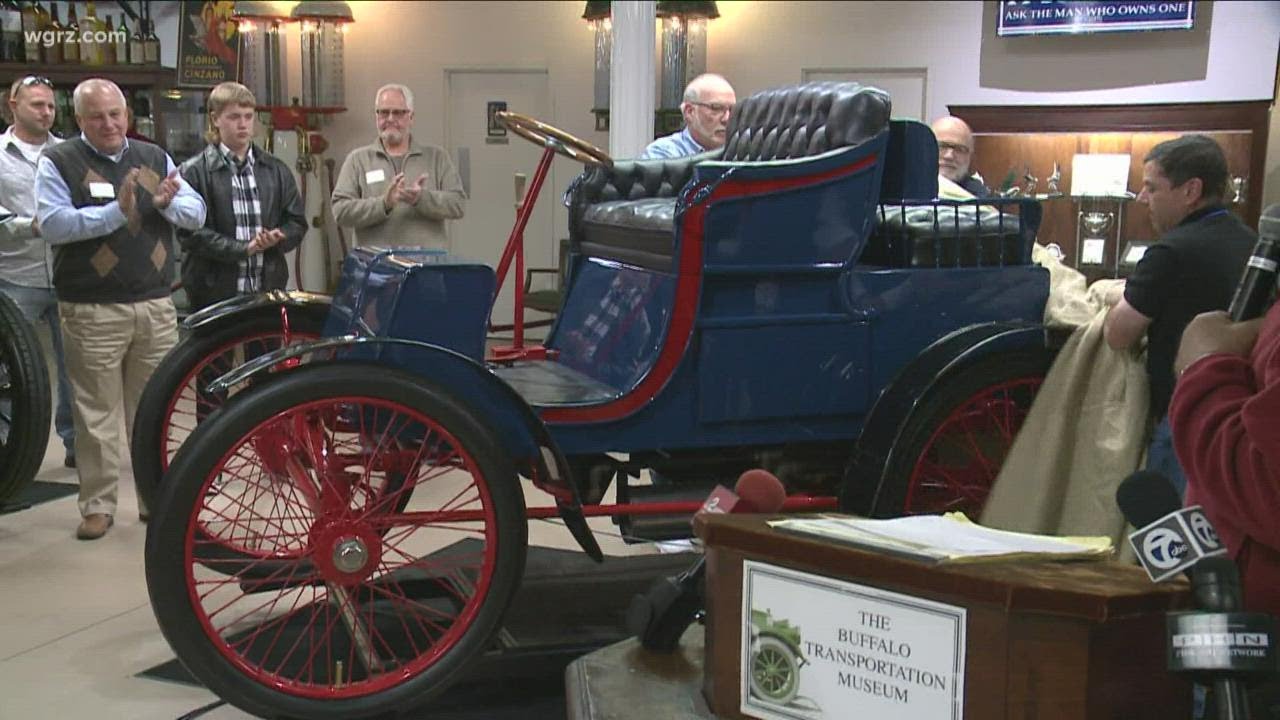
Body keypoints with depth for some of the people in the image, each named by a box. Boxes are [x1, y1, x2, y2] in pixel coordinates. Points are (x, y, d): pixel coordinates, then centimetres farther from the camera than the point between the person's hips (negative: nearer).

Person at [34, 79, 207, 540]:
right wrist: (117, 212, -21)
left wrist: (168, 203, -12)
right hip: (92, 311, -3)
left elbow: (197, 214, 9)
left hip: (156, 307, 4)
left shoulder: (155, 158, 12)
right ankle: (97, 505, 11)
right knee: (97, 415, 1)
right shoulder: (58, 163, 0)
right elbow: (52, 225, -13)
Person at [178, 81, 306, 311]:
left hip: (269, 291, 4)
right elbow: (190, 233, -8)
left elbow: (297, 222, 14)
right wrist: (244, 248, -16)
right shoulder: (194, 172, -1)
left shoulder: (275, 170, 13)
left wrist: (277, 239, -8)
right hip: (214, 294, -4)